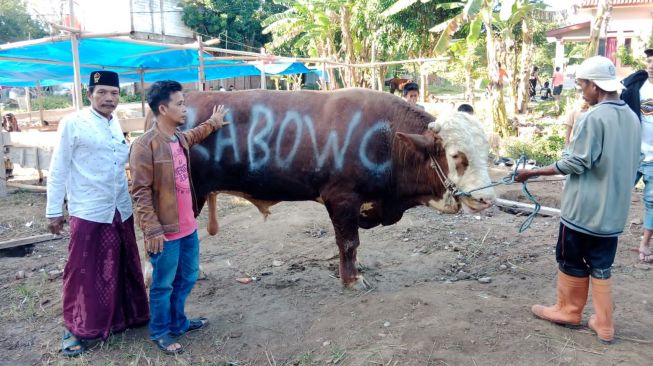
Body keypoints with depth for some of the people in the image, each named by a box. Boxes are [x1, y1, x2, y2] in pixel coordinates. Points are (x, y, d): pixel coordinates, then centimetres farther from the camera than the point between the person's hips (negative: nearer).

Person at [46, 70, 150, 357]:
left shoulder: (117, 124, 9)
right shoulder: (72, 124, -8)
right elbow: (58, 169, -6)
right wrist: (54, 211, -5)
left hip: (121, 211, 6)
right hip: (88, 213, -5)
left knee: (124, 269, 15)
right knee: (83, 272, 4)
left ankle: (126, 316, 32)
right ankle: (75, 329, 21)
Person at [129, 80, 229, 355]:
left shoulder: (180, 138, 6)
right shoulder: (145, 145, -18)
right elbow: (140, 191, -18)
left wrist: (212, 124, 39)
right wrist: (152, 230, -20)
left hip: (188, 227, 8)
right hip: (165, 231, -8)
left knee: (187, 278, 20)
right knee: (163, 284, 9)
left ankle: (178, 323, 39)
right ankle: (160, 332, 27)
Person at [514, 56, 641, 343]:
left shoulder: (593, 118, -18)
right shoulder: (632, 118, 6)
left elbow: (574, 164, -17)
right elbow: (631, 165, 15)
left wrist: (533, 172, -9)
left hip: (583, 208, -7)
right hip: (613, 210, 7)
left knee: (571, 260, 11)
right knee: (601, 266, 14)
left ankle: (568, 310, 27)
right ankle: (603, 323, 18)